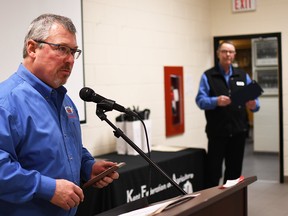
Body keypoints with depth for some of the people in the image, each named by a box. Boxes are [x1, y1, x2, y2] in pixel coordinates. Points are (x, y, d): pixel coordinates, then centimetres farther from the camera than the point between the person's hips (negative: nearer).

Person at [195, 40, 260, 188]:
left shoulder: (243, 76, 14)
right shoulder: (208, 76, 2)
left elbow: (254, 100, 9)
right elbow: (200, 100, -9)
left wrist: (253, 105, -14)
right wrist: (216, 101, -28)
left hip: (238, 131, 4)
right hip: (217, 132, -4)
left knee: (235, 170, 11)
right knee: (213, 171, -4)